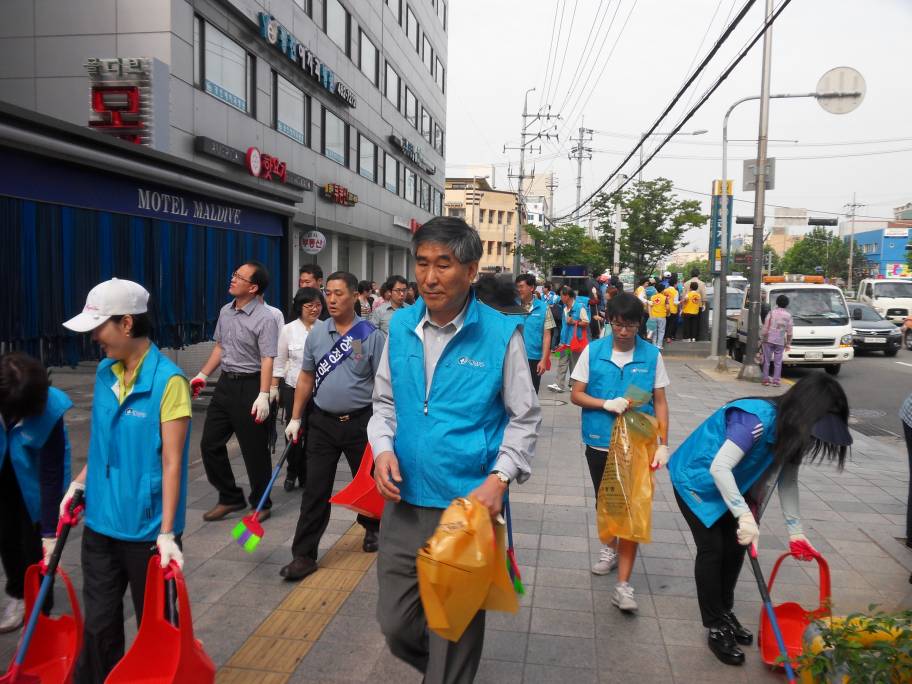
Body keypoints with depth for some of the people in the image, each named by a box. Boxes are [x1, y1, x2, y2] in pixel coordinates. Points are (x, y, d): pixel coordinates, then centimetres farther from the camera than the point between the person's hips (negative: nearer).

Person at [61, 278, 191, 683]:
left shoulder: (168, 381, -18)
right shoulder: (105, 372, 3)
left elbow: (171, 461, -18)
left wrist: (167, 532, -19)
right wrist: (78, 485, 12)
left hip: (146, 527, -6)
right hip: (100, 522, 6)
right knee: (98, 623, 17)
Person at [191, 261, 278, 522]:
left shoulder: (264, 318, -15)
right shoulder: (225, 311, 8)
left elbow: (267, 360, -20)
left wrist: (263, 396, -26)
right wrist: (202, 375, 16)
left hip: (249, 386, -8)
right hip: (225, 383, 8)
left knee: (254, 450, 3)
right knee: (210, 443, 12)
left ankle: (261, 503, 22)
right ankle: (230, 498, 28)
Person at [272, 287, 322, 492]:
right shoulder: (288, 329, -1)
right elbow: (279, 362, 5)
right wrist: (273, 389, 3)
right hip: (294, 389, 0)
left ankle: (306, 475, 26)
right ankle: (293, 472, 29)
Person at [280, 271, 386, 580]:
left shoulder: (371, 335, -8)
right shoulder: (317, 333, 4)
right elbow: (306, 377, 10)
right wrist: (295, 418, 9)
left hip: (360, 423, -2)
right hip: (323, 422, 2)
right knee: (315, 490, 3)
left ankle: (372, 528, 42)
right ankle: (304, 554, 9)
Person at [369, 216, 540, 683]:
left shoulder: (501, 334, -11)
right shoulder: (400, 327, 1)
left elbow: (524, 418, -4)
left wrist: (499, 478, -16)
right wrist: (383, 447, -6)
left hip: (469, 505, -4)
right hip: (404, 503, 4)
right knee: (395, 624, 16)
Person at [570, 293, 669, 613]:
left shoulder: (652, 355, -4)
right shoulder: (593, 351, -3)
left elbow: (660, 402, 1)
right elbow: (576, 394, 0)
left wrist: (662, 444, -5)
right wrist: (606, 403, -17)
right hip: (599, 442, 2)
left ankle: (623, 585, 2)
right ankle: (609, 549, 47)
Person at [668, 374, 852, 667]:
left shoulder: (790, 428, -7)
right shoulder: (757, 419, -35)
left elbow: (787, 480, 2)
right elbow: (719, 467, -39)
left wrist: (795, 530, 3)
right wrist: (745, 515, -42)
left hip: (729, 484, 8)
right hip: (697, 479, -8)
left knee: (735, 547, 10)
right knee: (712, 548, -7)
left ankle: (725, 614, 28)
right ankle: (716, 629, 4)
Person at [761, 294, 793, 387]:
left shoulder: (772, 312, -4)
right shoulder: (788, 315, 2)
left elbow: (765, 327, -7)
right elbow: (789, 332, 4)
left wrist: (763, 338, 0)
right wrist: (788, 343, 11)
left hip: (769, 340, -1)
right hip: (780, 342, 1)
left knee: (767, 360, 6)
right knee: (778, 362, 6)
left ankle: (766, 379, 7)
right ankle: (776, 381, 4)